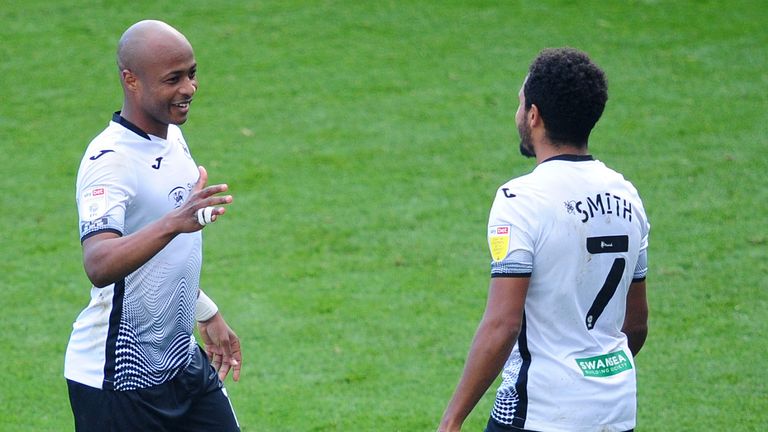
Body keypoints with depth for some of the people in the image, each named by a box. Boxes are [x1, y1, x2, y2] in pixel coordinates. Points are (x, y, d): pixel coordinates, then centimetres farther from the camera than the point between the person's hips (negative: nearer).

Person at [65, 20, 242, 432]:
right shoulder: (109, 160, -21)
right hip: (115, 378, -8)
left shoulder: (173, 137, 7)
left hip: (184, 362, 8)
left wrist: (207, 314, 28)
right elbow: (98, 266, -38)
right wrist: (174, 223, -51)